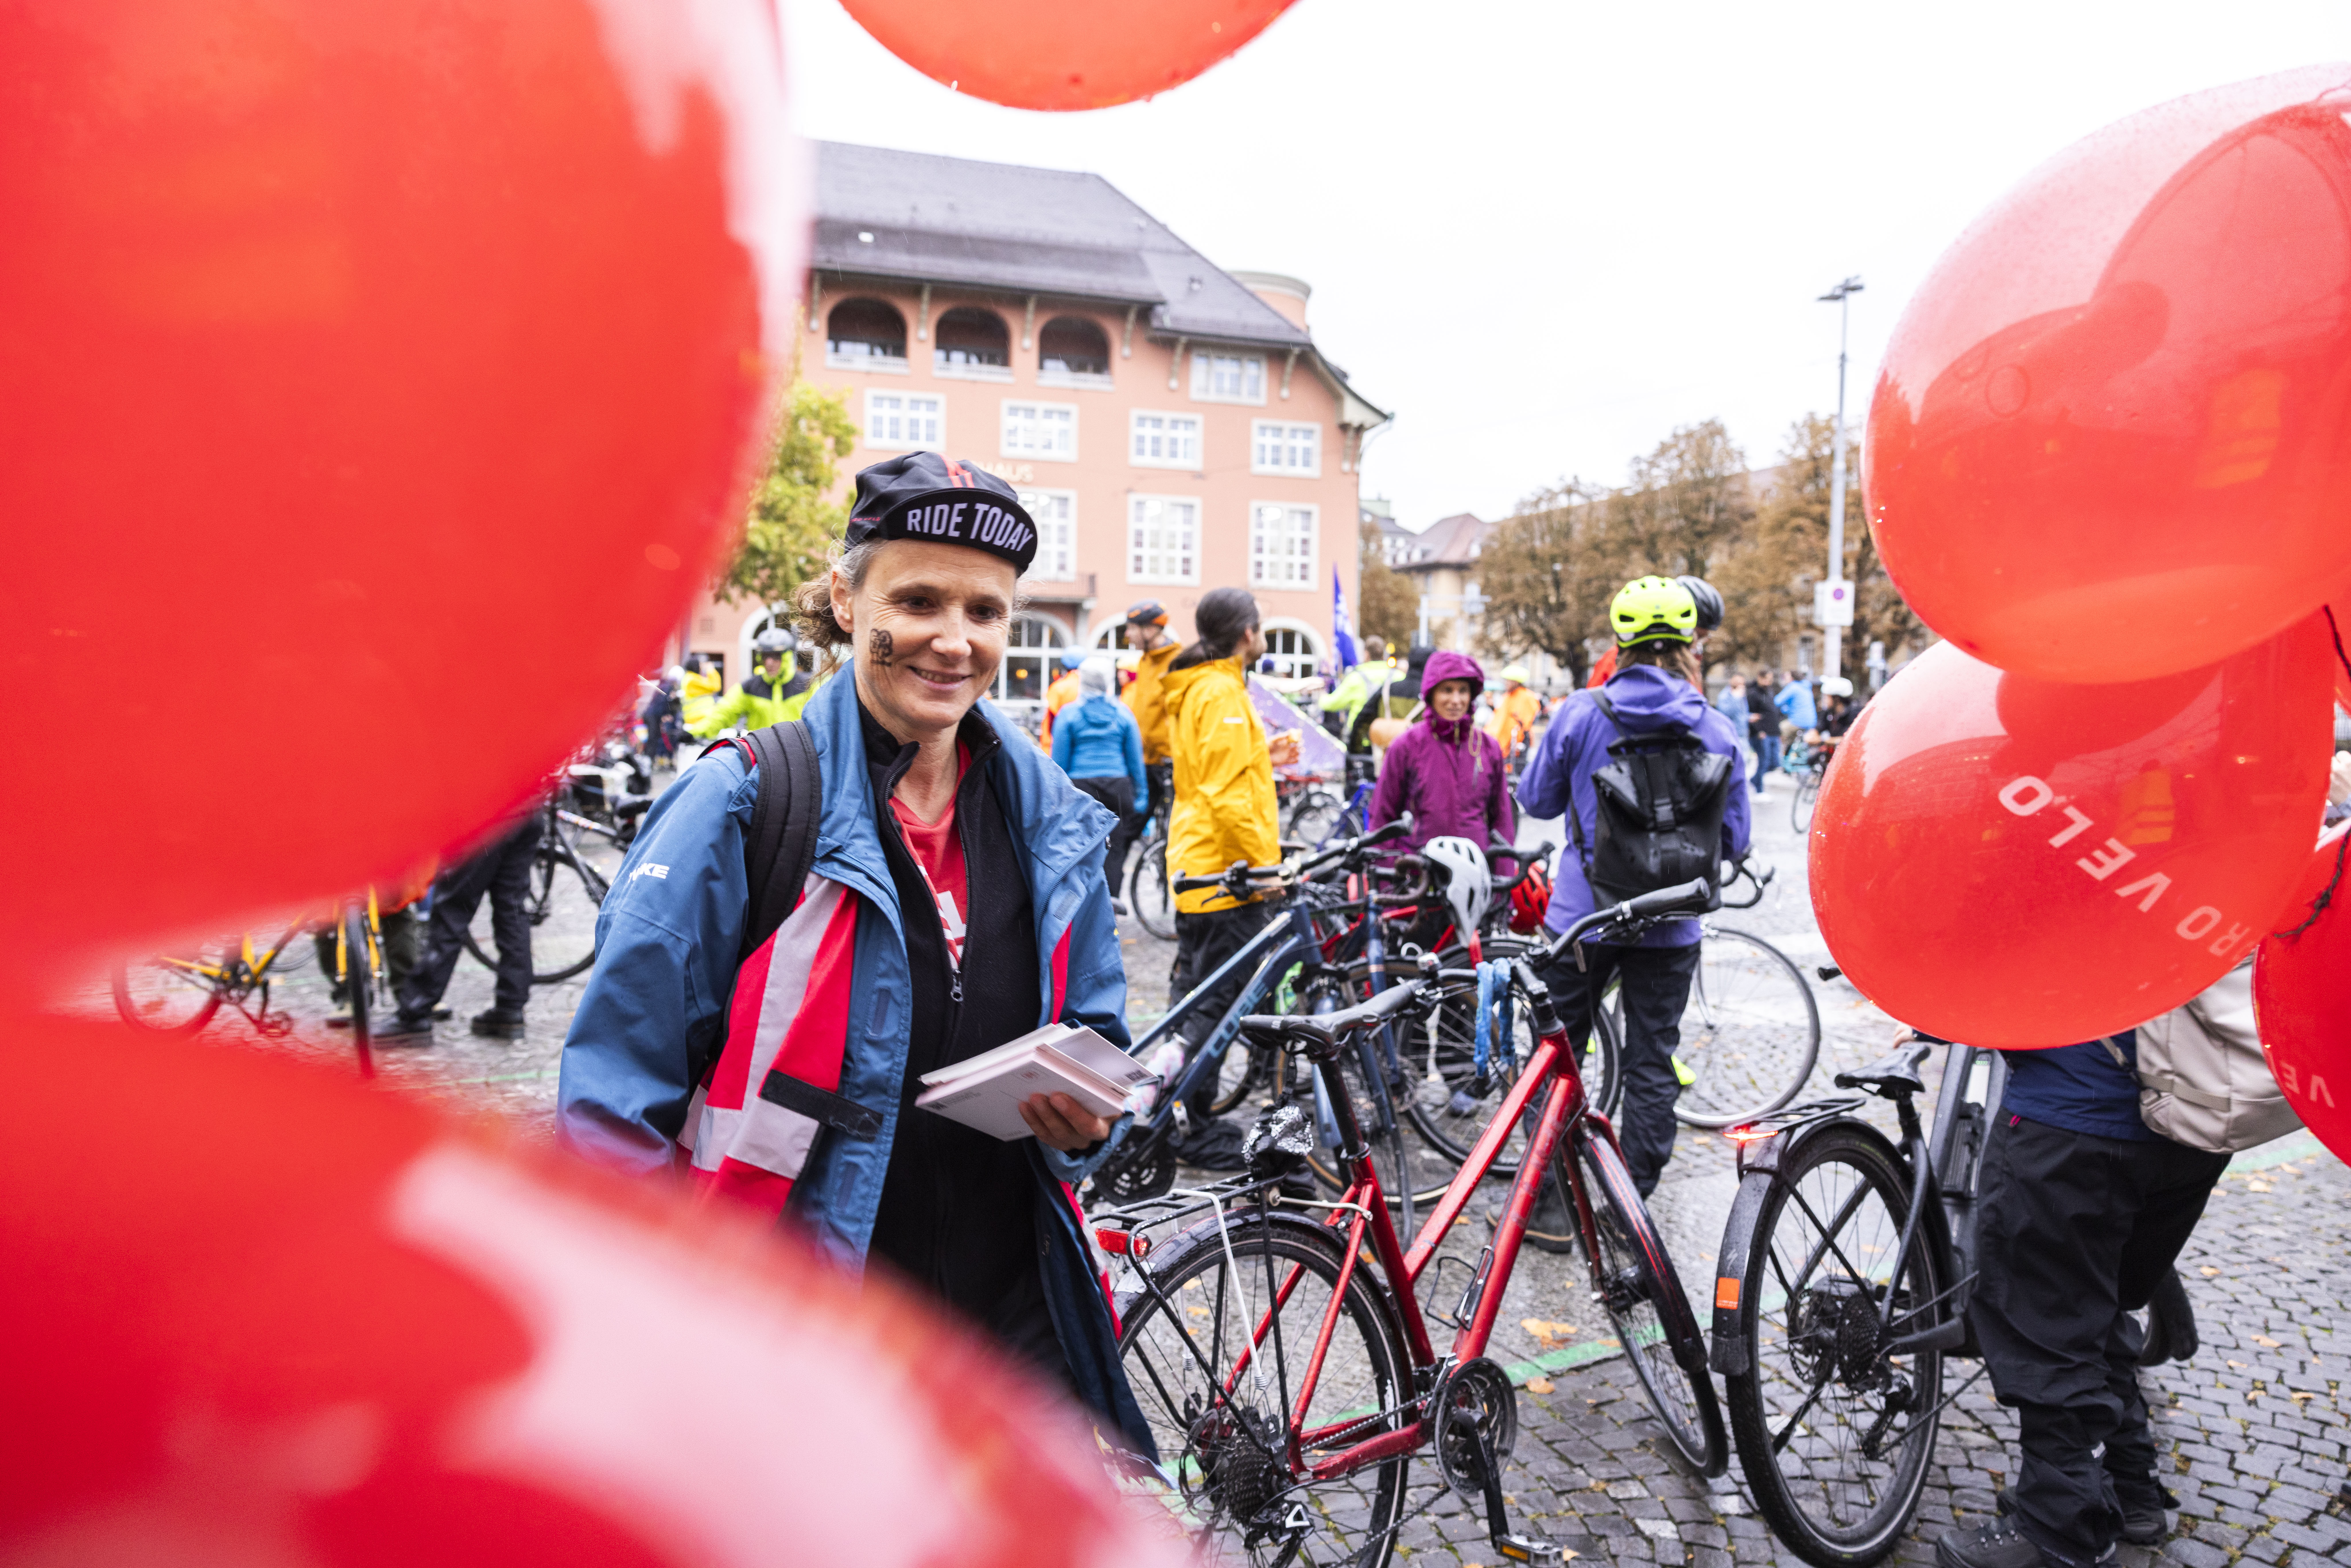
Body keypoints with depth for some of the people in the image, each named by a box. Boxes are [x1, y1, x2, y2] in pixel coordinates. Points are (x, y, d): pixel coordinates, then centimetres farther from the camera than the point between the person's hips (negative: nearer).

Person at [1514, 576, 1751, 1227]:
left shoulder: (1580, 713, -10)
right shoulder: (1717, 731, -6)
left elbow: (1537, 799, 2)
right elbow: (1733, 840, 2)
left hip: (1581, 917, -1)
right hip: (1671, 928, 1)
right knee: (1652, 1065, 12)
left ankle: (1551, 1205, 16)